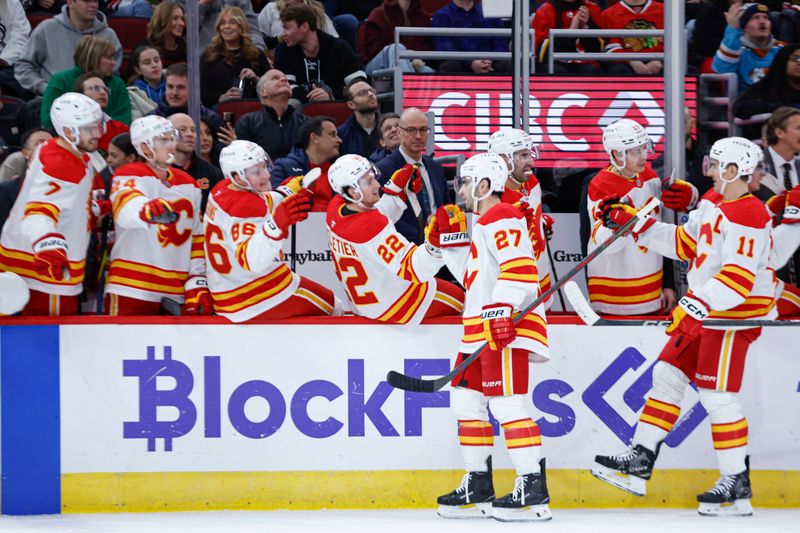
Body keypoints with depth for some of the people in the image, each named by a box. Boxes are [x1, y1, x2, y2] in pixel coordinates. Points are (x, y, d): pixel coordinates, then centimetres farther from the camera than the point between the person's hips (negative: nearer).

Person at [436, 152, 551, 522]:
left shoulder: (500, 219, -10)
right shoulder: (484, 224, 23)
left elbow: (520, 268, -22)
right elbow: (471, 276, 25)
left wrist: (502, 310, -30)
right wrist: (450, 241, 19)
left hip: (507, 325, -11)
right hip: (481, 328, 11)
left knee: (507, 402, -15)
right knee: (466, 399, 13)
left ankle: (533, 489, -17)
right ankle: (478, 487, 18)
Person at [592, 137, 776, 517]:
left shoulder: (748, 215, -21)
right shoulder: (713, 202, 10)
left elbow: (739, 277, -29)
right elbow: (685, 243, 19)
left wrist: (698, 306, -36)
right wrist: (635, 224, 15)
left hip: (736, 314, -10)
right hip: (705, 309, 10)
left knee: (716, 394, -9)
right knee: (668, 375, 10)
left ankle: (737, 484, -1)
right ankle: (640, 461, 14)